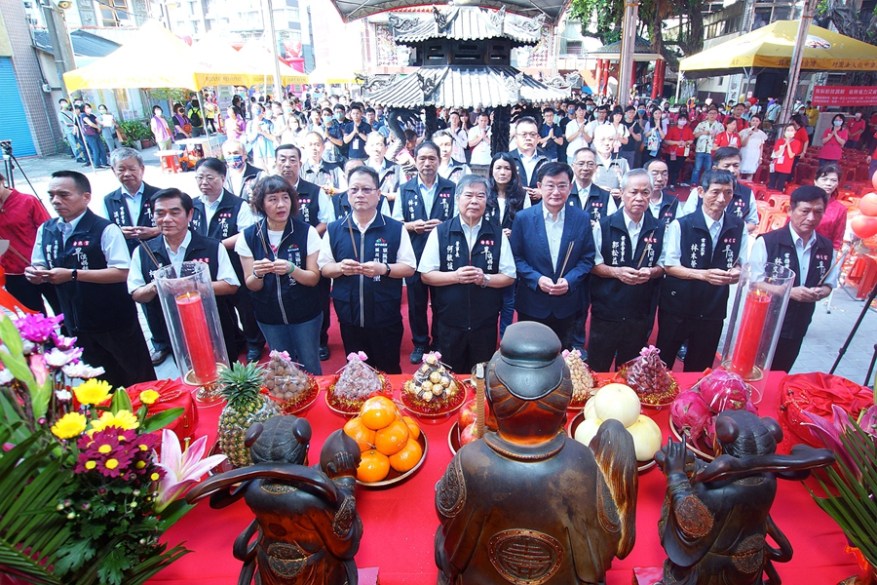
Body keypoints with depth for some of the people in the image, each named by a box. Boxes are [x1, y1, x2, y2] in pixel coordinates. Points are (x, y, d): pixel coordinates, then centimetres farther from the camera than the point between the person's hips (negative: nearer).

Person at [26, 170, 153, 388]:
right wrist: (36, 273, -11)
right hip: (76, 323, 6)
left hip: (115, 321, -6)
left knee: (138, 380, 10)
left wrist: (73, 274, -25)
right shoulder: (45, 231, 4)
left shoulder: (105, 229, -16)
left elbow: (121, 272, -22)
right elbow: (41, 269, 12)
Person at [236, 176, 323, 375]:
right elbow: (251, 285, -4)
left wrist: (291, 269, -29)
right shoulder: (248, 237, -8)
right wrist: (258, 274, -26)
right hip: (269, 316, 2)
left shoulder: (307, 232, -13)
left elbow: (314, 278, -10)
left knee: (310, 366, 13)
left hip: (305, 314, -2)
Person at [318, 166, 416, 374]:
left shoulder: (395, 228, -3)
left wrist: (384, 269, -21)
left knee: (389, 372, 11)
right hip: (349, 316, 2)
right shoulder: (334, 229, 4)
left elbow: (409, 267, -2)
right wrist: (340, 268, -15)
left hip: (385, 317, -2)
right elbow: (324, 267, 7)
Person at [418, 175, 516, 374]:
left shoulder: (497, 234, 1)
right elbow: (426, 275, -3)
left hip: (485, 323, 1)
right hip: (449, 322, -1)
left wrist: (485, 279, -17)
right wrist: (455, 276, -19)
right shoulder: (440, 232, -3)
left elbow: (509, 277, 2)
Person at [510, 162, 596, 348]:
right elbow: (516, 257, -4)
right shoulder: (523, 218, -7)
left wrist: (569, 281, -16)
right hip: (531, 305, -1)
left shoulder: (582, 219, -3)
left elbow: (587, 258, 0)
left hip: (567, 305, 1)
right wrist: (537, 279, -18)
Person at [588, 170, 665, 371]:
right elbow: (592, 264, -5)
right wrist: (616, 271, -22)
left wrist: (650, 272, -16)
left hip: (641, 314, 3)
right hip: (606, 310, -2)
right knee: (597, 369, 10)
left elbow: (663, 266, 6)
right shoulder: (604, 226, -7)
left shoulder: (659, 229, 1)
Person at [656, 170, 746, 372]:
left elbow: (739, 263, 10)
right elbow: (669, 266, -10)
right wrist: (703, 274, -24)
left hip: (713, 309, 4)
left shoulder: (738, 227, 1)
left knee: (700, 367, 17)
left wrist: (736, 273, -14)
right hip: (677, 307, -3)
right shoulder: (680, 225, -13)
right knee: (663, 363, 11)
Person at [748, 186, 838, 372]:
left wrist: (820, 292, -10)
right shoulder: (767, 242, -16)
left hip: (797, 328, 5)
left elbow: (829, 284, 12)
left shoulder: (826, 248, 2)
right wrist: (789, 291, -24)